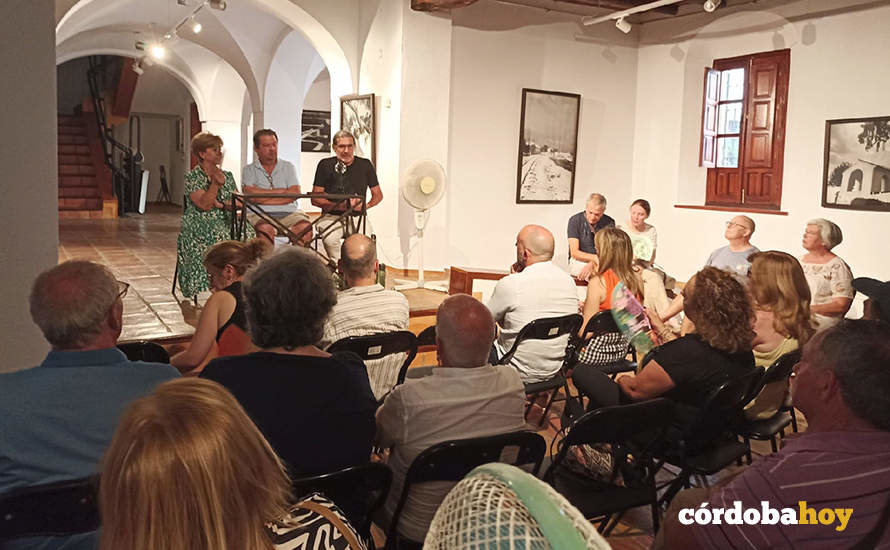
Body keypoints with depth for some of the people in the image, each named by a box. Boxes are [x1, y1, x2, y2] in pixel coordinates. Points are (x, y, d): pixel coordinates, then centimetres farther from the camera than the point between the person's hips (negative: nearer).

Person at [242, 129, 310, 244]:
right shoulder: (249, 170, 15)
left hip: (289, 213, 2)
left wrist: (264, 199, -4)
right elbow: (250, 194, -4)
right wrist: (281, 191, 2)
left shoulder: (288, 167, 19)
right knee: (265, 229, -38)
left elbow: (295, 193, 2)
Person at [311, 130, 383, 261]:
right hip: (331, 216, -1)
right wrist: (340, 206, -15)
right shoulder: (325, 165, 4)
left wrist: (366, 205, -7)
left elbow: (378, 195, 16)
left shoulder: (365, 165, 9)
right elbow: (315, 199, 0)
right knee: (330, 239, -34)